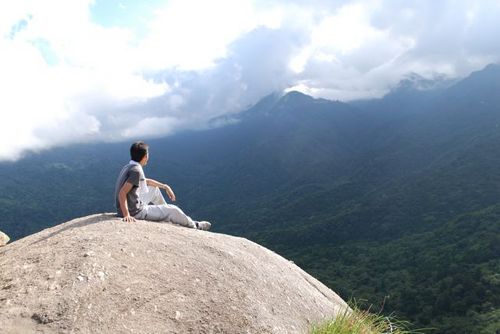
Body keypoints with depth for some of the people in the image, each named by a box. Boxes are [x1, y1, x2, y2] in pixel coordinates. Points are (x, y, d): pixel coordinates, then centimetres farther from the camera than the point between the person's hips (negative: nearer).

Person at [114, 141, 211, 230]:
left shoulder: (129, 167, 6)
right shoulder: (136, 170, -24)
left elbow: (145, 181, 22)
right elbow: (122, 193, -32)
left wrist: (165, 186, 22)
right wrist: (126, 215, -37)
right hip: (135, 213, -9)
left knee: (154, 189, 27)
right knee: (173, 210, 2)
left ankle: (164, 213, 41)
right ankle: (194, 226, 25)